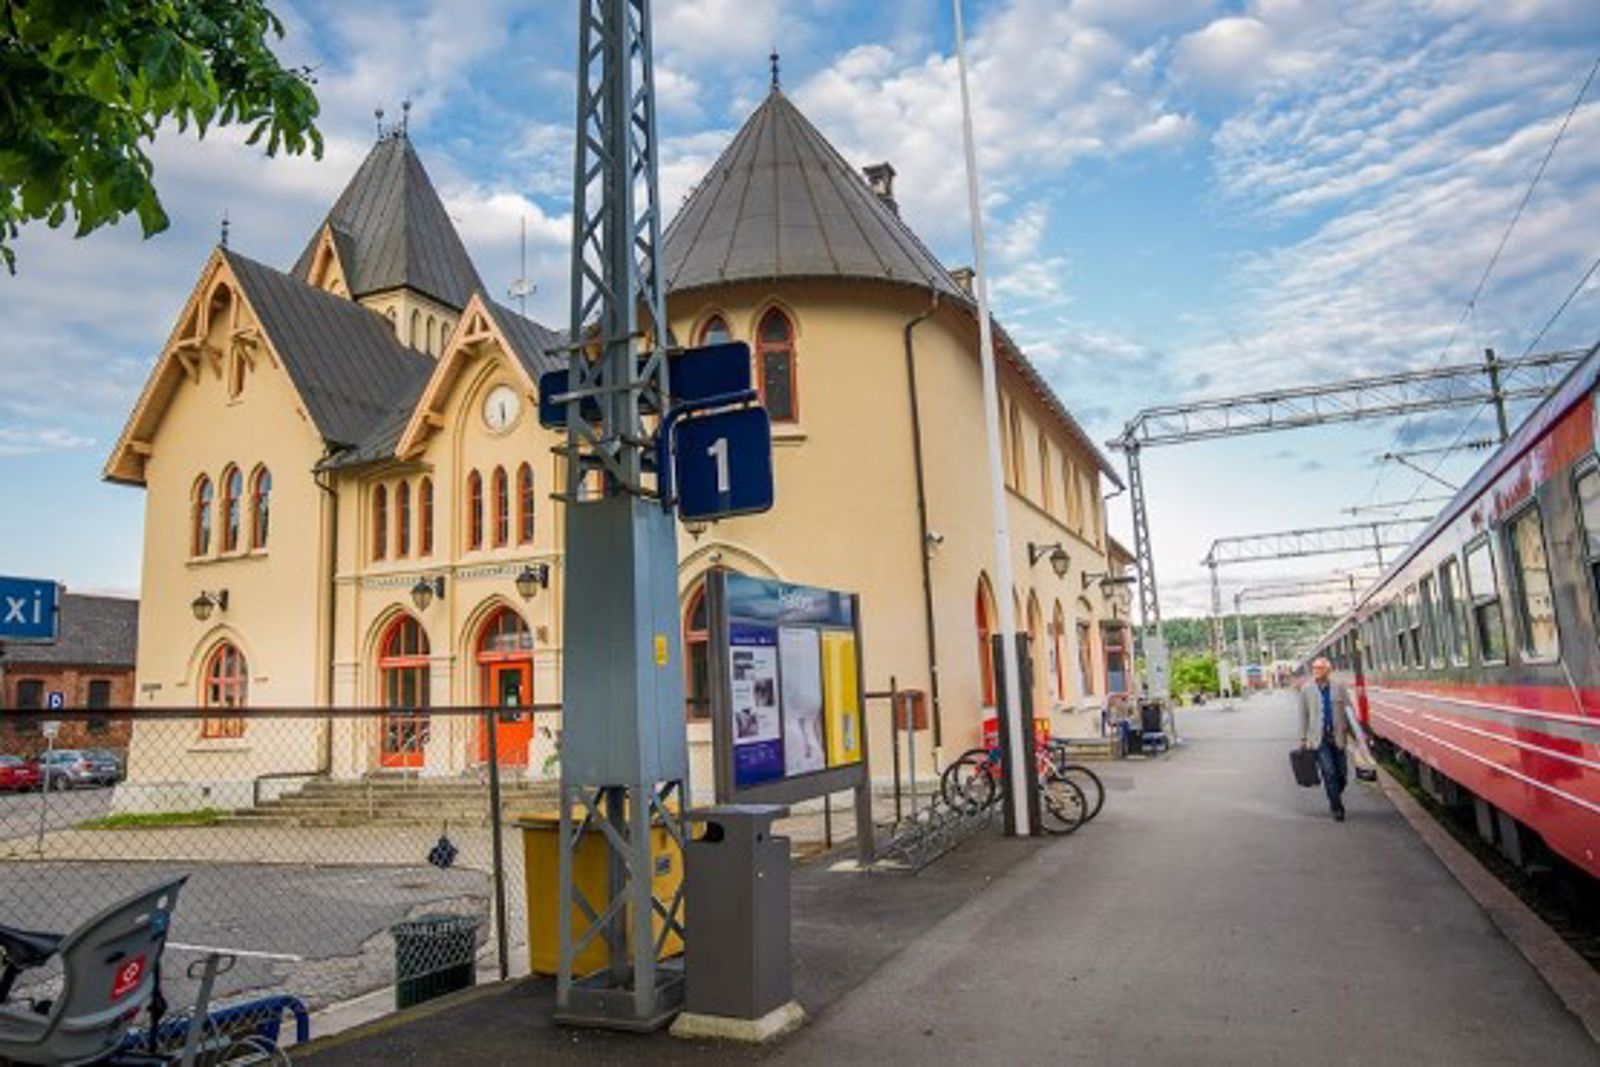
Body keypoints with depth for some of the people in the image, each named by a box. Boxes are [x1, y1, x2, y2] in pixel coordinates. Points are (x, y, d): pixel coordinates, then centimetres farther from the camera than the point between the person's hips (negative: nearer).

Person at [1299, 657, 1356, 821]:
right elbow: (1303, 715, 7)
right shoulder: (1306, 689, 3)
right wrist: (1303, 738, 6)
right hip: (1319, 738, -1)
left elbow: (1349, 709, 5)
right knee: (1329, 772, -8)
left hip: (1337, 737, 1)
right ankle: (1336, 807, 3)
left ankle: (1335, 800, 31)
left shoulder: (1339, 687, 2)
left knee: (1342, 773, 7)